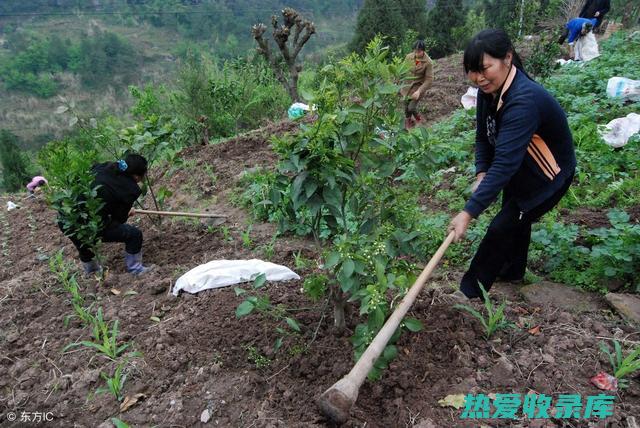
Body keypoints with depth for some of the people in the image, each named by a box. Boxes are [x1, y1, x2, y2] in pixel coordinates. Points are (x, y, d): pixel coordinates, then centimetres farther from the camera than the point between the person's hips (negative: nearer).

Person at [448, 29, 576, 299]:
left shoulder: (523, 101, -39)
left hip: (548, 176, -8)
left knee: (502, 228, -7)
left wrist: (469, 213, -49)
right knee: (515, 219, 23)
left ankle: (470, 291, 8)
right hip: (521, 170, 8)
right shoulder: (489, 90, -13)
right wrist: (481, 175, -17)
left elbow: (505, 164, -46)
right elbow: (483, 137, -2)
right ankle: (513, 272, 46)